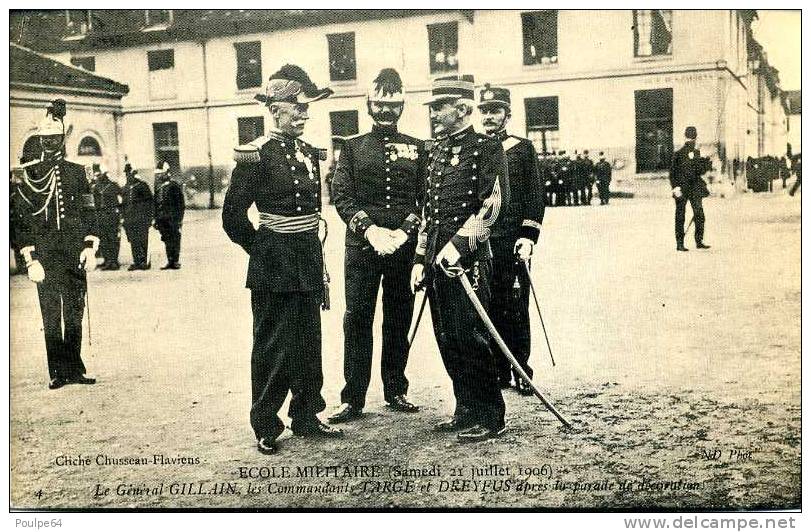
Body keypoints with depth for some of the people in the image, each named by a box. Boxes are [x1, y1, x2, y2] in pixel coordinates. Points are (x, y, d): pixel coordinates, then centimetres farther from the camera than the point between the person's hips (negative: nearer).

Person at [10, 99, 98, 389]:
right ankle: (57, 372, 7)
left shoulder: (78, 172, 9)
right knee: (51, 315, 1)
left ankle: (74, 369, 14)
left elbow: (89, 213, 10)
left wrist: (90, 247, -1)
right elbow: (21, 219, 0)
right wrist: (30, 258, -7)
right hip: (45, 254, -2)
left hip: (75, 254, 2)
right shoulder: (28, 174, 2)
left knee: (75, 313, 6)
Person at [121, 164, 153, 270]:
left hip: (141, 219, -5)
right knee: (133, 241, 5)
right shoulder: (125, 188, 17)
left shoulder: (142, 185, 0)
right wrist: (123, 217, 15)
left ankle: (145, 261, -4)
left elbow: (150, 201, -2)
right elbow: (123, 203, 23)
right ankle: (136, 262, 10)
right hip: (129, 219, 6)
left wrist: (150, 217, -8)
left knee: (142, 240, -8)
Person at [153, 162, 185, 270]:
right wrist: (156, 219, 14)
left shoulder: (175, 186, -4)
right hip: (162, 219, 6)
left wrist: (179, 219, -12)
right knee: (167, 241, 8)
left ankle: (175, 262, -1)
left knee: (174, 240, -5)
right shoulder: (159, 188, 15)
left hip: (173, 219, -6)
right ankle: (170, 262, 13)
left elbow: (181, 204, -7)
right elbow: (156, 204, 19)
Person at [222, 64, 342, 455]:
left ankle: (306, 417, 26)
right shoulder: (257, 155, -11)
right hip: (274, 268, -7)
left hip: (309, 263, 7)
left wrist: (312, 253, 17)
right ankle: (265, 428, 13)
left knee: (308, 343, 13)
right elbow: (233, 217, -11)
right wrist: (264, 250, -3)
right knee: (273, 346, 1)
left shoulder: (309, 153, 11)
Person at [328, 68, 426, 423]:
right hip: (362, 245, -1)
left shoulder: (417, 148, 11)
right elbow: (341, 195, -2)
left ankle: (395, 391, 21)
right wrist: (370, 229, -14)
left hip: (404, 245, 1)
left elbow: (426, 198, 5)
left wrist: (404, 231, -11)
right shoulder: (352, 146, 8)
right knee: (357, 319, -1)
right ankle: (353, 398, 6)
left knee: (399, 320, 8)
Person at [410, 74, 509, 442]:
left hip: (468, 257, -7)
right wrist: (420, 258, 14)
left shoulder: (487, 148, -5)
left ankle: (490, 417, 7)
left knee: (469, 337, -5)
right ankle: (467, 410, 22)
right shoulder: (436, 152, 18)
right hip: (438, 258, 8)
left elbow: (493, 203, -14)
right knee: (447, 338, 10)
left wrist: (459, 245, -19)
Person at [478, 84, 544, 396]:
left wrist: (528, 237, -10)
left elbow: (535, 196, -1)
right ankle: (499, 371, 13)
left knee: (515, 308, -1)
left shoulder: (523, 149, 5)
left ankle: (521, 372, 7)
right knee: (489, 308, 5)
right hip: (479, 243, 3)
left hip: (512, 243, -3)